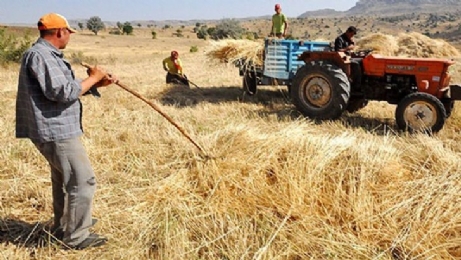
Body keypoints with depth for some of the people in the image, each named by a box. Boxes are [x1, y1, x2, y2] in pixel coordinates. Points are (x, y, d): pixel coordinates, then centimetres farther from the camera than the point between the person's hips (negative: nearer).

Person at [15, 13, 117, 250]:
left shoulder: (48, 55, 15)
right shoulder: (41, 55, -19)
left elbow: (66, 87, 18)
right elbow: (64, 92, -25)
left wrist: (98, 83, 9)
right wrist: (92, 78, -12)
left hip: (56, 129, 11)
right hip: (56, 131, -11)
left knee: (64, 179, 23)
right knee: (83, 181, -6)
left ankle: (62, 228, 38)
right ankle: (76, 237, 4)